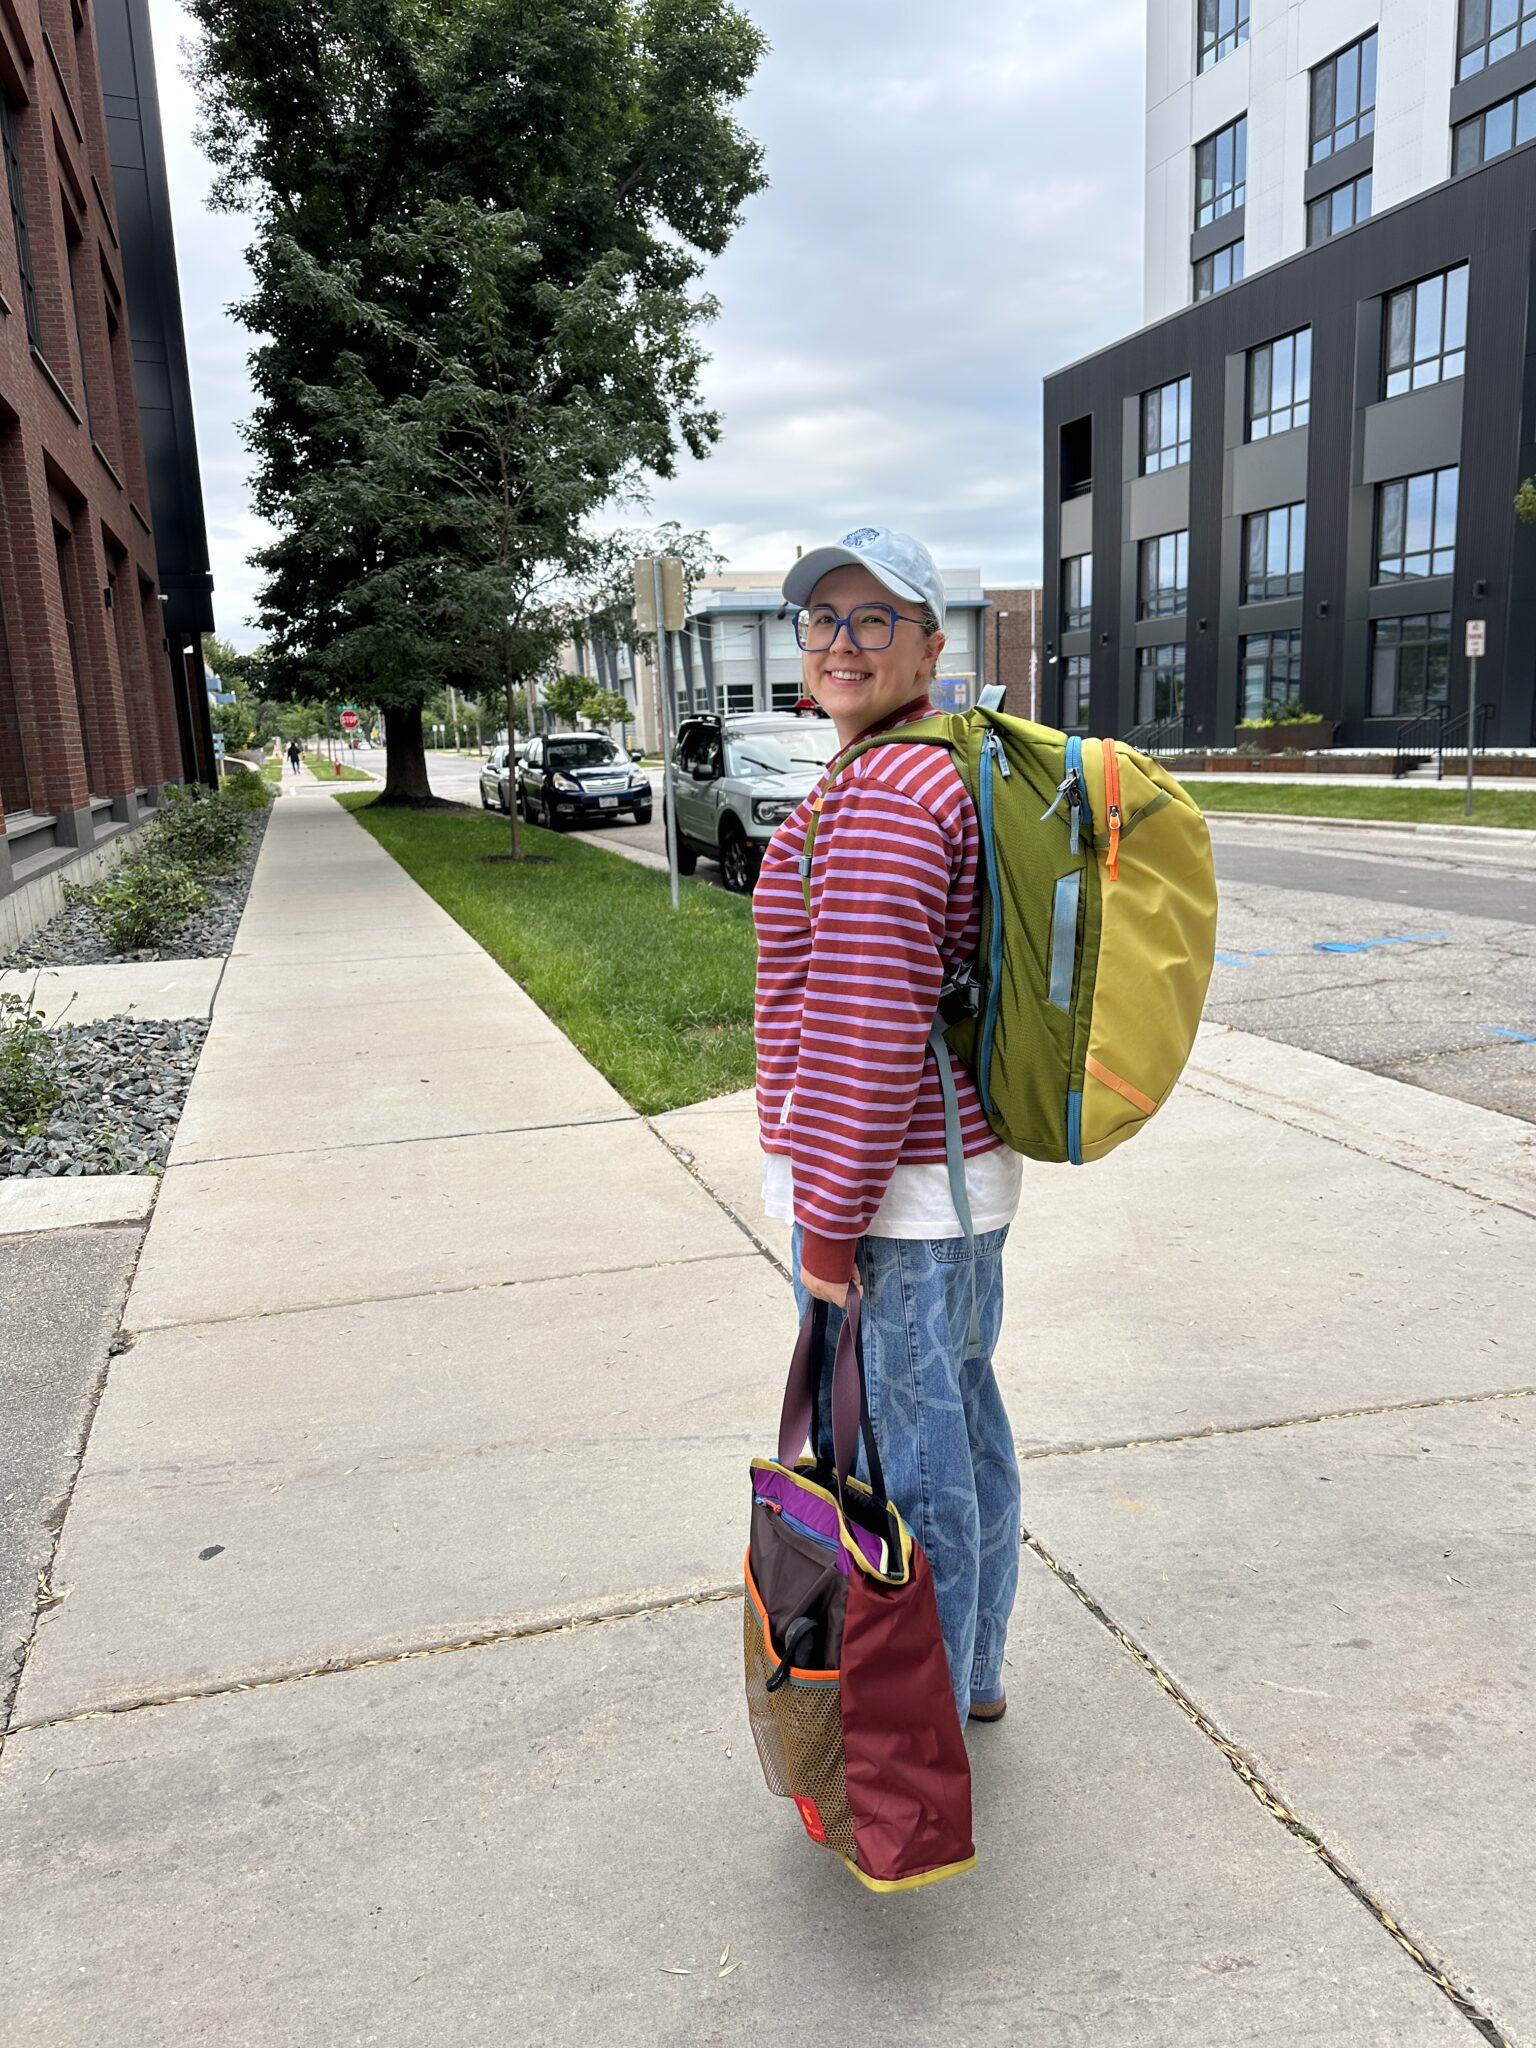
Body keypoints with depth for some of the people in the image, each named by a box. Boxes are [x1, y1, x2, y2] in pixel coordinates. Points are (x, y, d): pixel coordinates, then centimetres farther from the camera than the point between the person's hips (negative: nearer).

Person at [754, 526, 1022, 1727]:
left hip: (889, 1192, -10)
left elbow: (869, 1030, -25)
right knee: (964, 1416, 23)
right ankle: (975, 1671, 44)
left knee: (907, 1460, 7)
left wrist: (829, 1225, -18)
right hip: (967, 1165, 11)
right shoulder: (951, 771, 10)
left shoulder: (880, 796, -22)